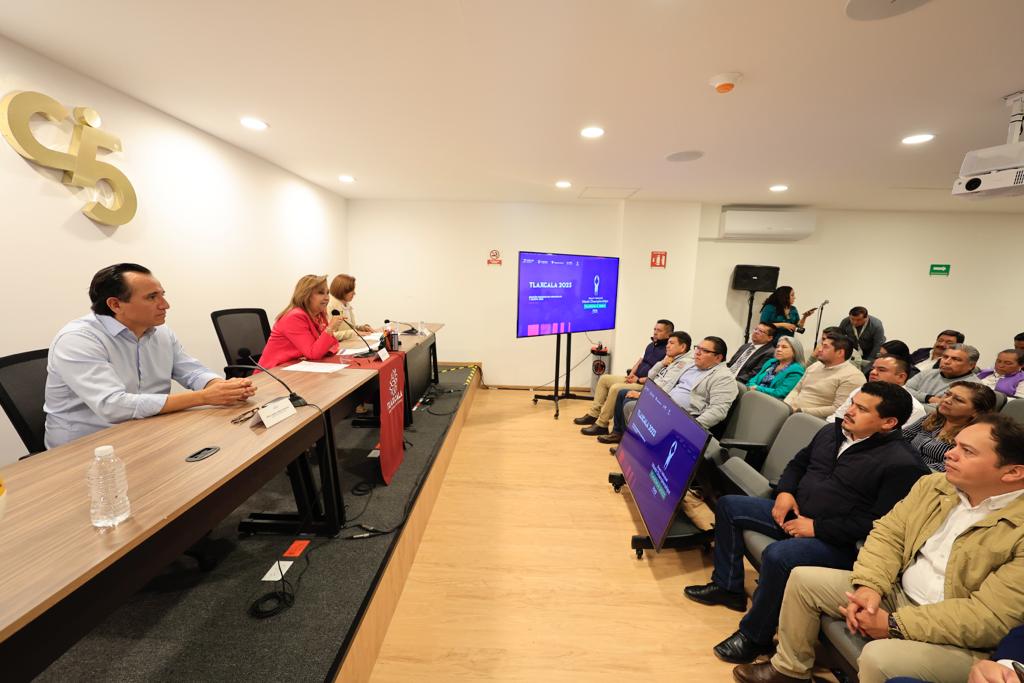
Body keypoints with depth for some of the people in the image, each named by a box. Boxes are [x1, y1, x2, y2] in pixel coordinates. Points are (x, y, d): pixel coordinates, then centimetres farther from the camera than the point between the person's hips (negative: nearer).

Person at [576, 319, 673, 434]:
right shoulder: (652, 345, 14)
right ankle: (594, 414, 8)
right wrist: (632, 373, 5)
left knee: (615, 388, -30)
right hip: (635, 378, 11)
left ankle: (601, 425, -19)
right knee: (604, 378, 7)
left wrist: (639, 380, -18)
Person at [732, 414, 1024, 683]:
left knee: (879, 658, -33)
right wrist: (869, 586, -14)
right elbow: (888, 534, 2)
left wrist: (894, 625, -21)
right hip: (897, 594, 7)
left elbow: (991, 617, -24)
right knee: (804, 578, 0)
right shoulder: (932, 485, -1)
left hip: (959, 642, -6)